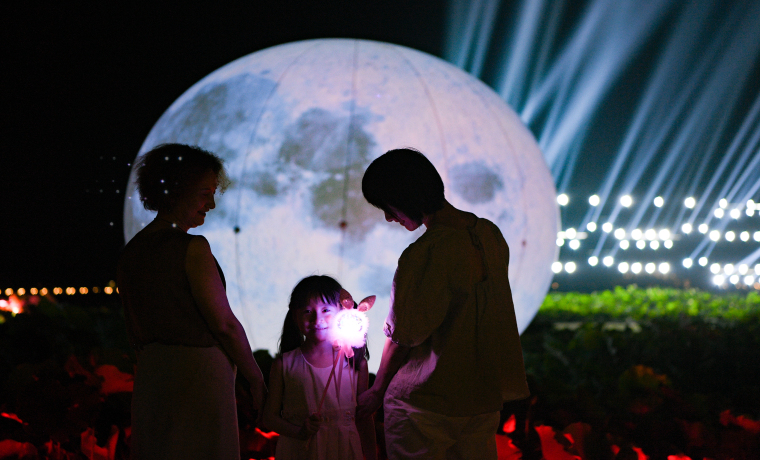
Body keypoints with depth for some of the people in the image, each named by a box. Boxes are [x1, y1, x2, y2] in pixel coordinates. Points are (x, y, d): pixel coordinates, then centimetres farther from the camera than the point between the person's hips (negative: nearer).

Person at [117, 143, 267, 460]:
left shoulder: (131, 252, 10)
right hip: (200, 374, -8)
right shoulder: (192, 248, -13)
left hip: (149, 377, 8)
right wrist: (256, 380, -4)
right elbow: (225, 323, -13)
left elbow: (136, 333, 15)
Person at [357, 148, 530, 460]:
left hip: (425, 403, -7)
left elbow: (402, 335, -13)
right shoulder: (489, 235, 4)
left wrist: (377, 391, 0)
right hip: (486, 399, 7)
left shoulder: (423, 254, -20)